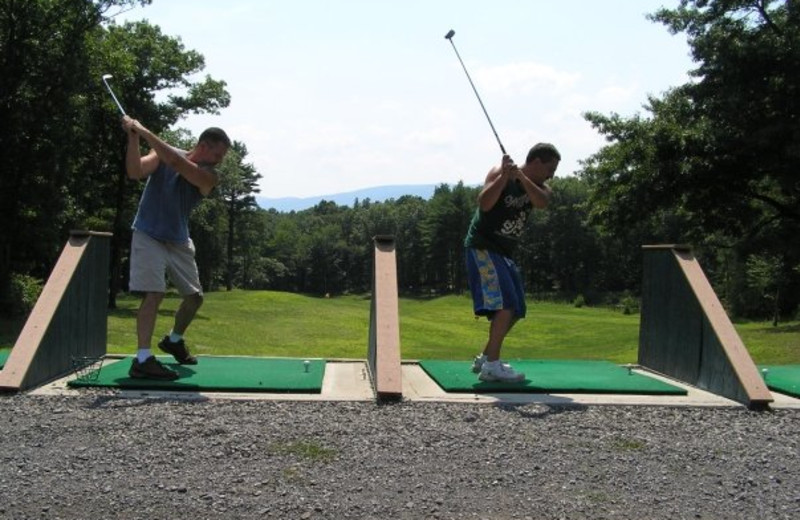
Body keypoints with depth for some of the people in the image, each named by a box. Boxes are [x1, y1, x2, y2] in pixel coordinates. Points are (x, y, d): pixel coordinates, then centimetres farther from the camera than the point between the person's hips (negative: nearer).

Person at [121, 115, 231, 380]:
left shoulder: (208, 176, -9)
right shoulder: (164, 152, -8)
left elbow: (178, 164, -26)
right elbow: (135, 172, -22)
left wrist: (145, 132, -30)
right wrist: (133, 137, -32)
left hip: (179, 241, 4)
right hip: (149, 236, -4)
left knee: (195, 296, 10)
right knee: (154, 293, -20)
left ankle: (174, 340, 37)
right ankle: (142, 359, -23)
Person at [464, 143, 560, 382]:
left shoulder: (539, 186, 7)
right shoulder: (500, 172, -9)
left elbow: (542, 202, -18)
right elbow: (484, 203, -25)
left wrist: (521, 177, -30)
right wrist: (504, 176, -35)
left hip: (504, 253, 8)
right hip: (483, 247, -8)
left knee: (516, 310, 14)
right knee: (506, 304, -20)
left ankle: (485, 358, 25)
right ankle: (491, 366, -18)